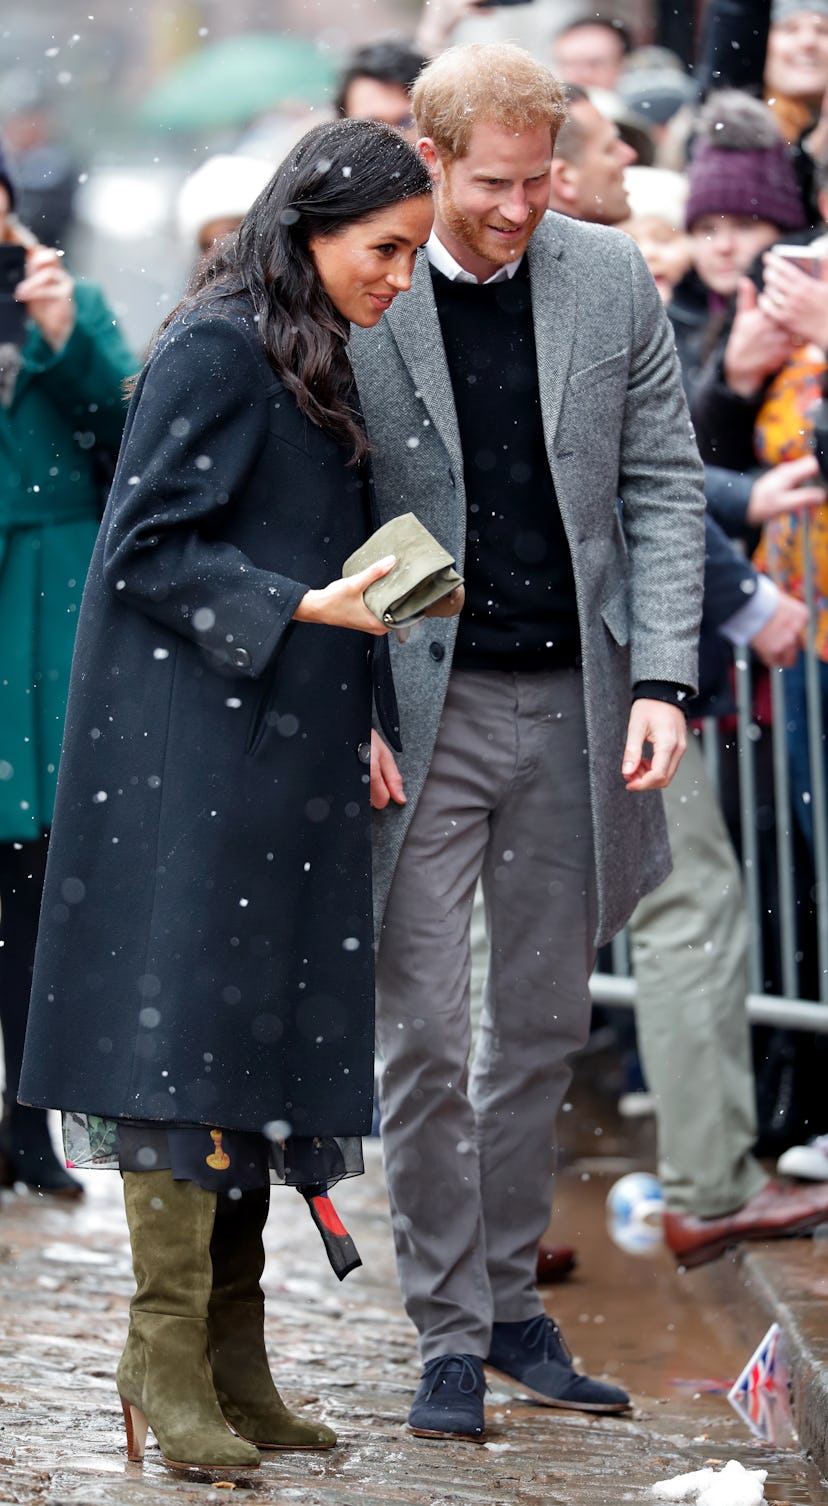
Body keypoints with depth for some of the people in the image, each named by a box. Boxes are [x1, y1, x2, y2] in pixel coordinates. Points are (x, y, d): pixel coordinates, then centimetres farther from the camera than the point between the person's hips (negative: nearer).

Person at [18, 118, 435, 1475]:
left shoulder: (322, 363, 16)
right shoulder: (217, 352, -11)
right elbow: (148, 549, -15)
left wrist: (361, 724, 15)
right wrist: (302, 607, -22)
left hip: (283, 762, 9)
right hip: (193, 747, -9)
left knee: (260, 1053, 7)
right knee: (188, 1032, -9)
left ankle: (231, 1364, 9)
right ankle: (167, 1359, -6)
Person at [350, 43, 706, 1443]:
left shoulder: (611, 277, 3)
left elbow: (663, 486, 5)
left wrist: (661, 679, -4)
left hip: (571, 703, 3)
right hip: (421, 709, -3)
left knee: (543, 1023, 11)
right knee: (424, 1035, -2)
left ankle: (510, 1299, 24)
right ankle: (448, 1332, 9)